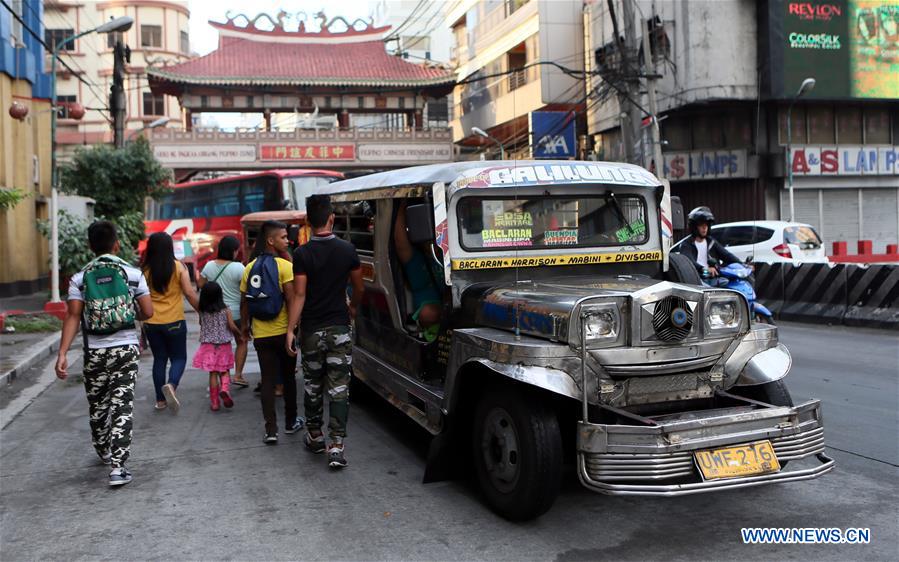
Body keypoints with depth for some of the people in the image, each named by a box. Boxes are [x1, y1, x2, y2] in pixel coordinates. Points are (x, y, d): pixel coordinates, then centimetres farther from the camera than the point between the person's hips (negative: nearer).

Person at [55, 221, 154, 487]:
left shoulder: (80, 279, -2)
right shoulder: (132, 273, -3)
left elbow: (73, 317, -10)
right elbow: (148, 312, -4)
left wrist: (62, 353, -13)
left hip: (95, 352, 2)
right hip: (126, 348, -1)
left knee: (97, 405, 20)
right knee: (122, 406, 0)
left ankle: (103, 452, 41)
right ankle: (117, 467, -7)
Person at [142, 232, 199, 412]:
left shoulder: (145, 269, -2)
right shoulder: (178, 267, -8)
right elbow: (189, 293, -10)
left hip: (151, 323, 3)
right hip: (174, 322, -2)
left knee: (159, 359, 15)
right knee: (179, 358, 11)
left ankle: (160, 400, 17)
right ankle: (171, 385, -17)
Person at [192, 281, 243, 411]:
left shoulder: (202, 312, -4)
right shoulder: (226, 310, -8)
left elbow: (201, 325, 11)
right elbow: (232, 327, -10)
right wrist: (240, 335, 7)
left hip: (208, 345, 1)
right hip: (224, 345, -1)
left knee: (213, 373, 6)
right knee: (224, 371, 11)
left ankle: (214, 402, 8)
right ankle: (225, 389, -18)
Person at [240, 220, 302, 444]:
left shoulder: (250, 268, 4)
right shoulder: (284, 266, -11)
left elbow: (244, 300, 10)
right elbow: (291, 300, -16)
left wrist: (244, 325, 22)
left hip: (261, 335, 3)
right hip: (283, 332, -3)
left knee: (268, 381, 5)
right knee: (289, 377, 14)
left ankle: (270, 430, -1)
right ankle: (290, 422, 26)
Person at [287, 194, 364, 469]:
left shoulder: (302, 254, -8)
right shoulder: (347, 250, -1)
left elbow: (300, 295, -13)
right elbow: (359, 288, 9)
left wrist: (290, 330, -9)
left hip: (311, 330, 0)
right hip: (339, 328, 1)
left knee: (313, 385, 15)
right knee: (339, 387, 0)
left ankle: (315, 436, 29)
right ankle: (336, 446, -5)